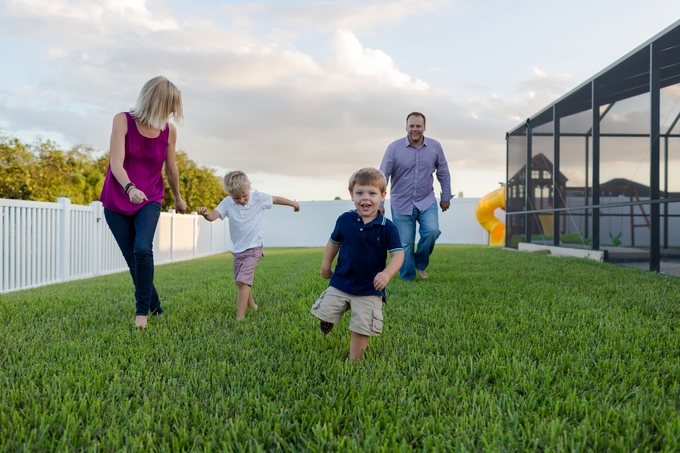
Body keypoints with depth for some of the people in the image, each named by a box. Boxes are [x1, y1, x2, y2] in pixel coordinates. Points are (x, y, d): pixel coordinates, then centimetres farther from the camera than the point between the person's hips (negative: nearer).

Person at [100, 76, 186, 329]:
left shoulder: (169, 131, -5)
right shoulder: (123, 120, -12)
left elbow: (170, 169, 9)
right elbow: (116, 163, -21)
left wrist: (178, 198, 20)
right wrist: (129, 188, -39)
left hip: (150, 200, 0)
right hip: (117, 201, 0)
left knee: (143, 250, -22)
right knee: (133, 259, 3)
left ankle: (143, 311, -7)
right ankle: (154, 306, 22)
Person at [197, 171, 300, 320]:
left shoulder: (259, 198, -12)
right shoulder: (227, 203, -9)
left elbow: (277, 199, 4)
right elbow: (213, 216, -23)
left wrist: (294, 204, 19)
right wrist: (205, 213, -47)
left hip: (254, 248, -4)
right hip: (237, 249, 5)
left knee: (243, 281, -18)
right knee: (240, 282, 20)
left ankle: (240, 317, -16)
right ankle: (251, 304, 47)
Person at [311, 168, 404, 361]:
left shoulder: (387, 227, -14)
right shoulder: (344, 220, -6)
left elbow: (398, 253, -14)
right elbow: (334, 241, 11)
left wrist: (387, 273, -30)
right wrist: (326, 264, 11)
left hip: (369, 289, -2)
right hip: (340, 282, 3)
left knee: (361, 330, 2)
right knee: (323, 314, 10)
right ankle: (328, 319, 46)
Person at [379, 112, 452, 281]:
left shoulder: (435, 147, -4)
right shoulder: (394, 148, -11)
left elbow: (443, 173, 7)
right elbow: (383, 176, -11)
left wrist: (446, 197, 11)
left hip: (426, 201, 1)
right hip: (401, 204, -1)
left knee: (432, 231, -19)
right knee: (405, 244, 2)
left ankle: (420, 264, 10)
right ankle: (407, 279, 22)